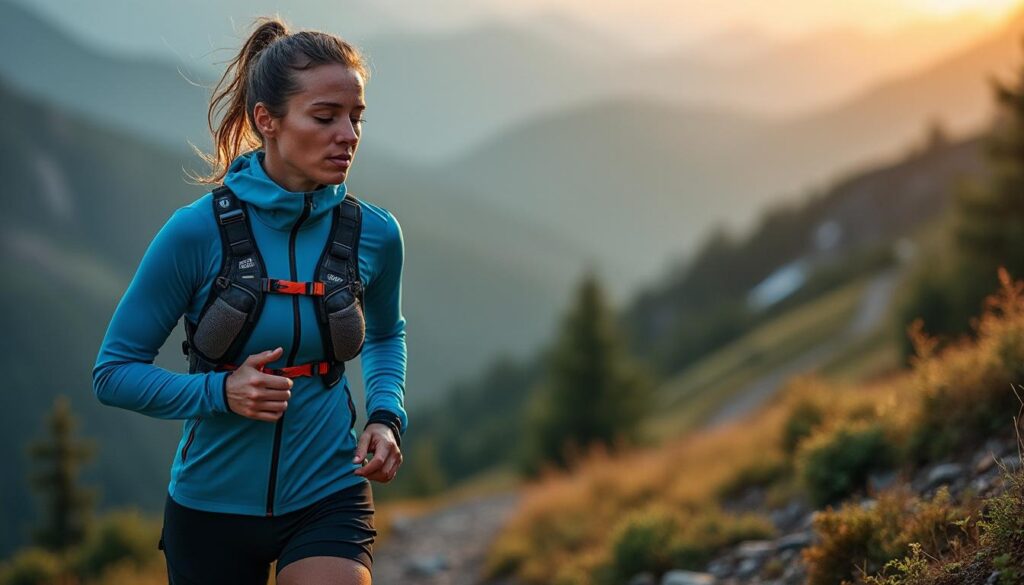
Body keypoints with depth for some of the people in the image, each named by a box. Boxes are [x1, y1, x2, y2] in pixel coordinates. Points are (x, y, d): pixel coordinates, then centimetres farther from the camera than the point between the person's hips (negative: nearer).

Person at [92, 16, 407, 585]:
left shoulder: (375, 234, -5)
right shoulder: (197, 231, -14)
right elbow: (115, 373, -7)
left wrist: (387, 417, -1)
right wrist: (220, 392, -21)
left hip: (327, 500, 1)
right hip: (212, 505, -1)